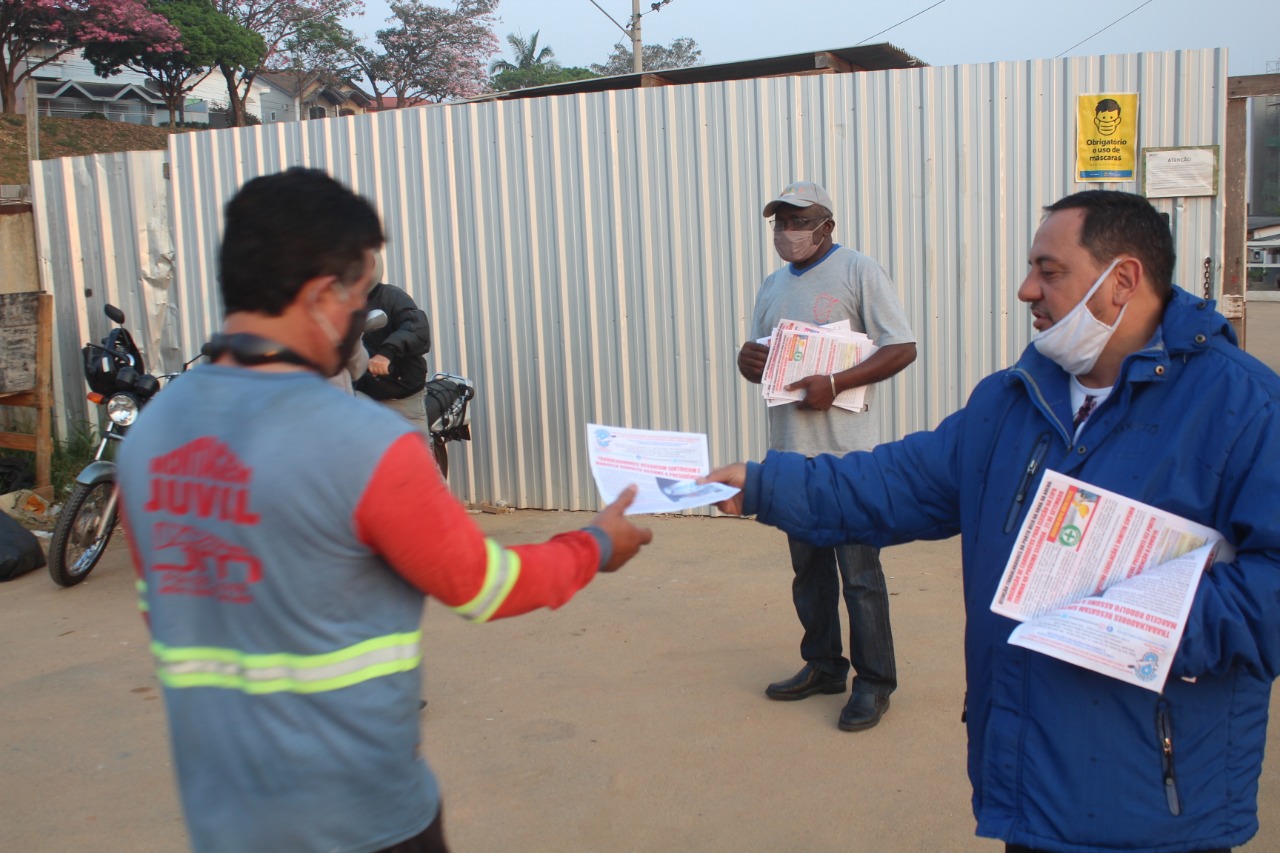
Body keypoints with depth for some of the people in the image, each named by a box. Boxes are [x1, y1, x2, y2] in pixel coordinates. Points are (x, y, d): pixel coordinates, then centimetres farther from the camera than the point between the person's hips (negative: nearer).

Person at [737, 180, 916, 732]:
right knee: (808, 566, 15)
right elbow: (754, 352, 20)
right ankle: (822, 665, 29)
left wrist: (834, 383, -21)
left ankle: (874, 681, 10)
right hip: (790, 449, 7)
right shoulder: (773, 286, 17)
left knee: (858, 571, -2)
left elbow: (902, 349, -11)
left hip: (846, 451, -7)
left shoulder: (859, 272, -5)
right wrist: (748, 359, -6)